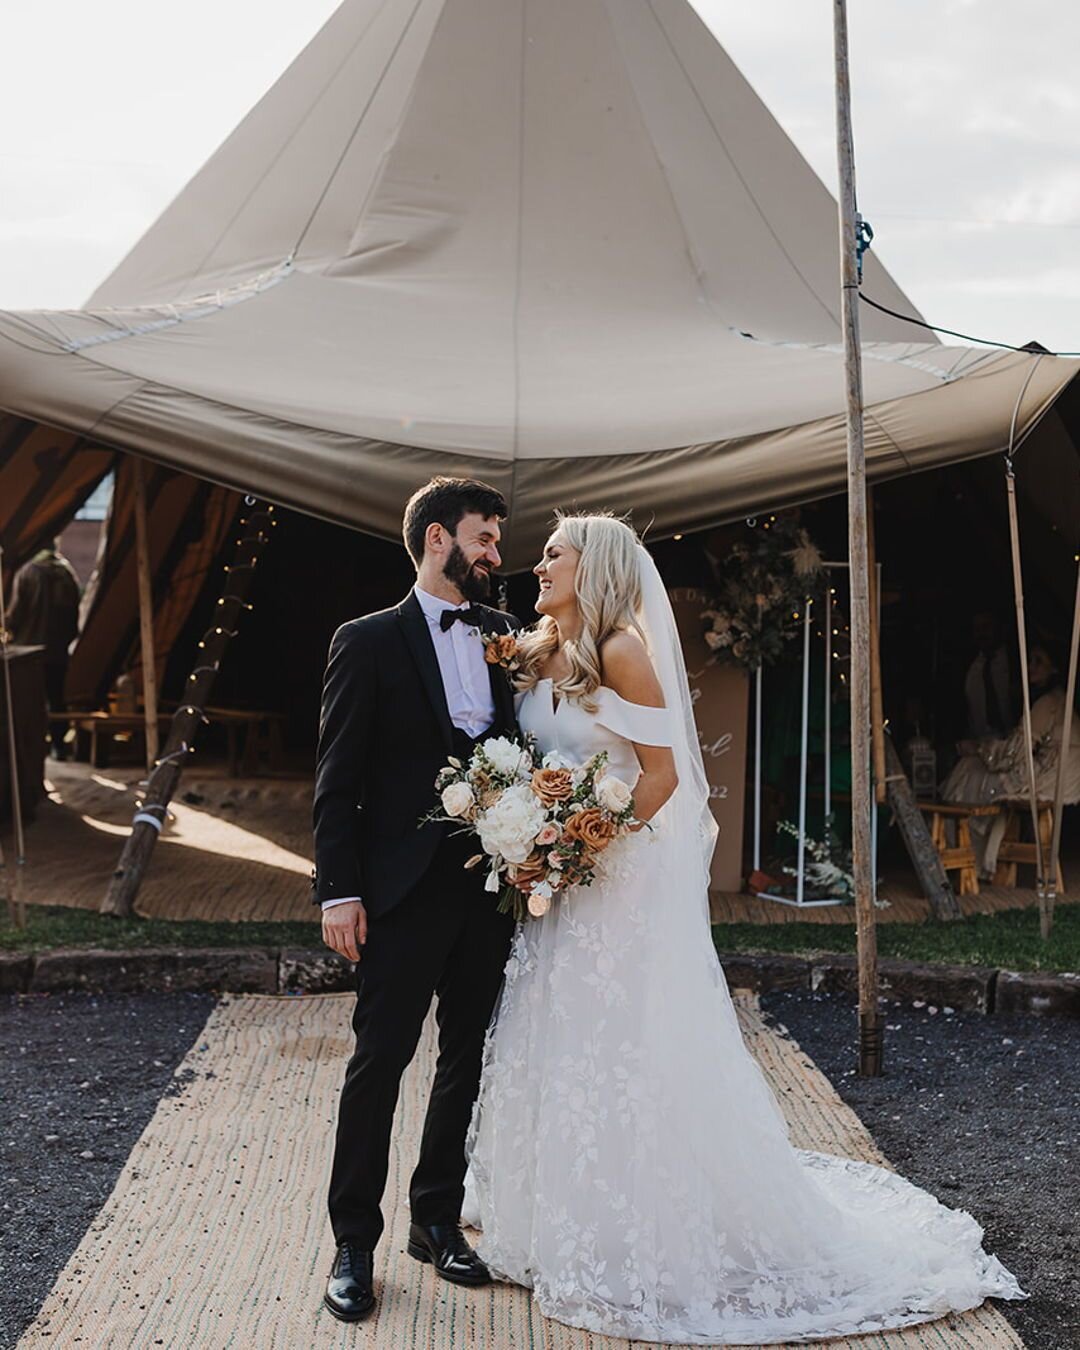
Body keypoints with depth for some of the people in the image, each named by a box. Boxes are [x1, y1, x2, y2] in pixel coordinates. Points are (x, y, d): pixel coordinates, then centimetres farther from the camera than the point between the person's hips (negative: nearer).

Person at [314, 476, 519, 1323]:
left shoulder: (509, 637, 9)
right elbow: (337, 781, -6)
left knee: (468, 1063, 13)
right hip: (404, 893, -4)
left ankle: (437, 1220, 29)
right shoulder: (369, 643, -4)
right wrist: (339, 891, -11)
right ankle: (355, 1244, 17)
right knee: (378, 1064, 3)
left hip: (491, 889, 5)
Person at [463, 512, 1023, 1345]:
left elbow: (662, 774, -15)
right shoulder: (536, 657, 9)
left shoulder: (623, 651, -13)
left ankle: (650, 1248, 15)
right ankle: (570, 1231, 29)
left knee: (633, 1053, -1)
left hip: (625, 879, -8)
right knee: (557, 1048, 13)